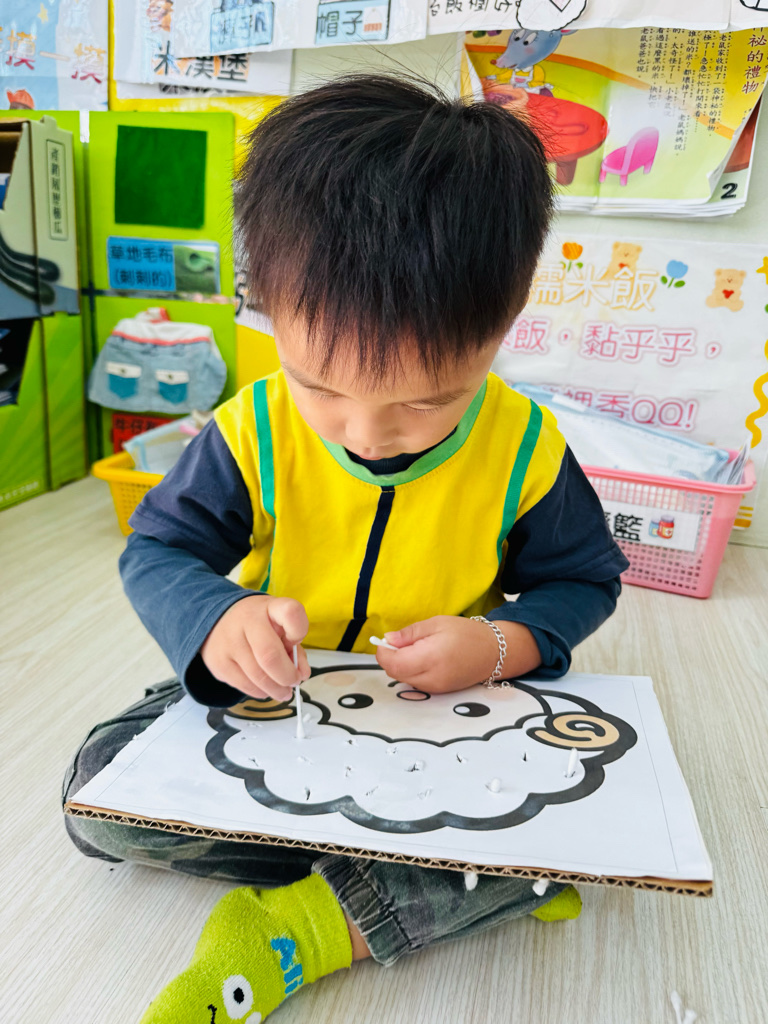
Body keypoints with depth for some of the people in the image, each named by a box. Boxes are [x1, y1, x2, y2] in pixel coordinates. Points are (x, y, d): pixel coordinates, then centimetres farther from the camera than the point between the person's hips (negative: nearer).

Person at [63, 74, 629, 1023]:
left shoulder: (523, 448, -16)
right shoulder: (253, 431, -16)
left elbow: (582, 580, -2)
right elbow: (157, 549, -9)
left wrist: (502, 645, -24)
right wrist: (216, 621, -32)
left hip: (451, 706, -1)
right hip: (272, 695, 2)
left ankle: (296, 929, -22)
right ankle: (451, 877, -17)